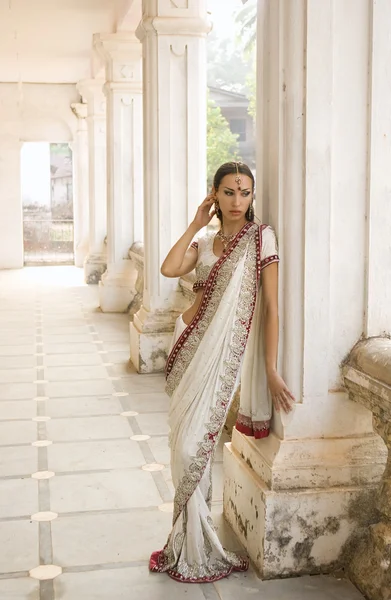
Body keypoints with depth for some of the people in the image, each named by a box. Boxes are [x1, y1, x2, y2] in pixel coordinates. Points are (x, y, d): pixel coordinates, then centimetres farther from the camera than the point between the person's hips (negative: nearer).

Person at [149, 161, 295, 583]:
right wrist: (197, 223, -3)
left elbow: (271, 308, -11)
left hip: (220, 353, -6)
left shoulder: (260, 240, -7)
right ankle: (187, 542, 25)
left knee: (194, 445, -5)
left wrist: (271, 371, -15)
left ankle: (198, 552, 14)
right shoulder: (204, 242, 11)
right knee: (184, 442, 9)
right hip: (189, 344, 6)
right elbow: (169, 268, -8)